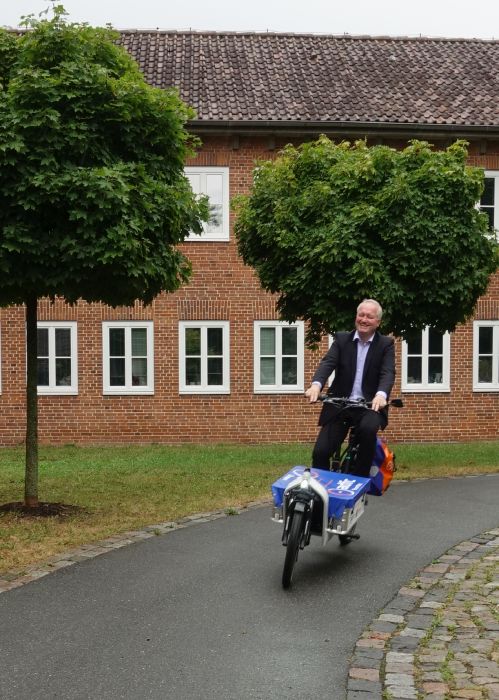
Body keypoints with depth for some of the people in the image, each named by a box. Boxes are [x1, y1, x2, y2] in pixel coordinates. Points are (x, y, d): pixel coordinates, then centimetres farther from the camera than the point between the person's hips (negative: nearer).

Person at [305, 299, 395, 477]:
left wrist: (381, 394, -36)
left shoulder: (386, 344, 3)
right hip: (339, 404, 2)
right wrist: (316, 384, -31)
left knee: (368, 428, -35)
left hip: (369, 405, -2)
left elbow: (388, 372, -13)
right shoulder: (341, 339, 7)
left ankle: (360, 480, -17)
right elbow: (328, 362, -9)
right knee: (320, 453, -8)